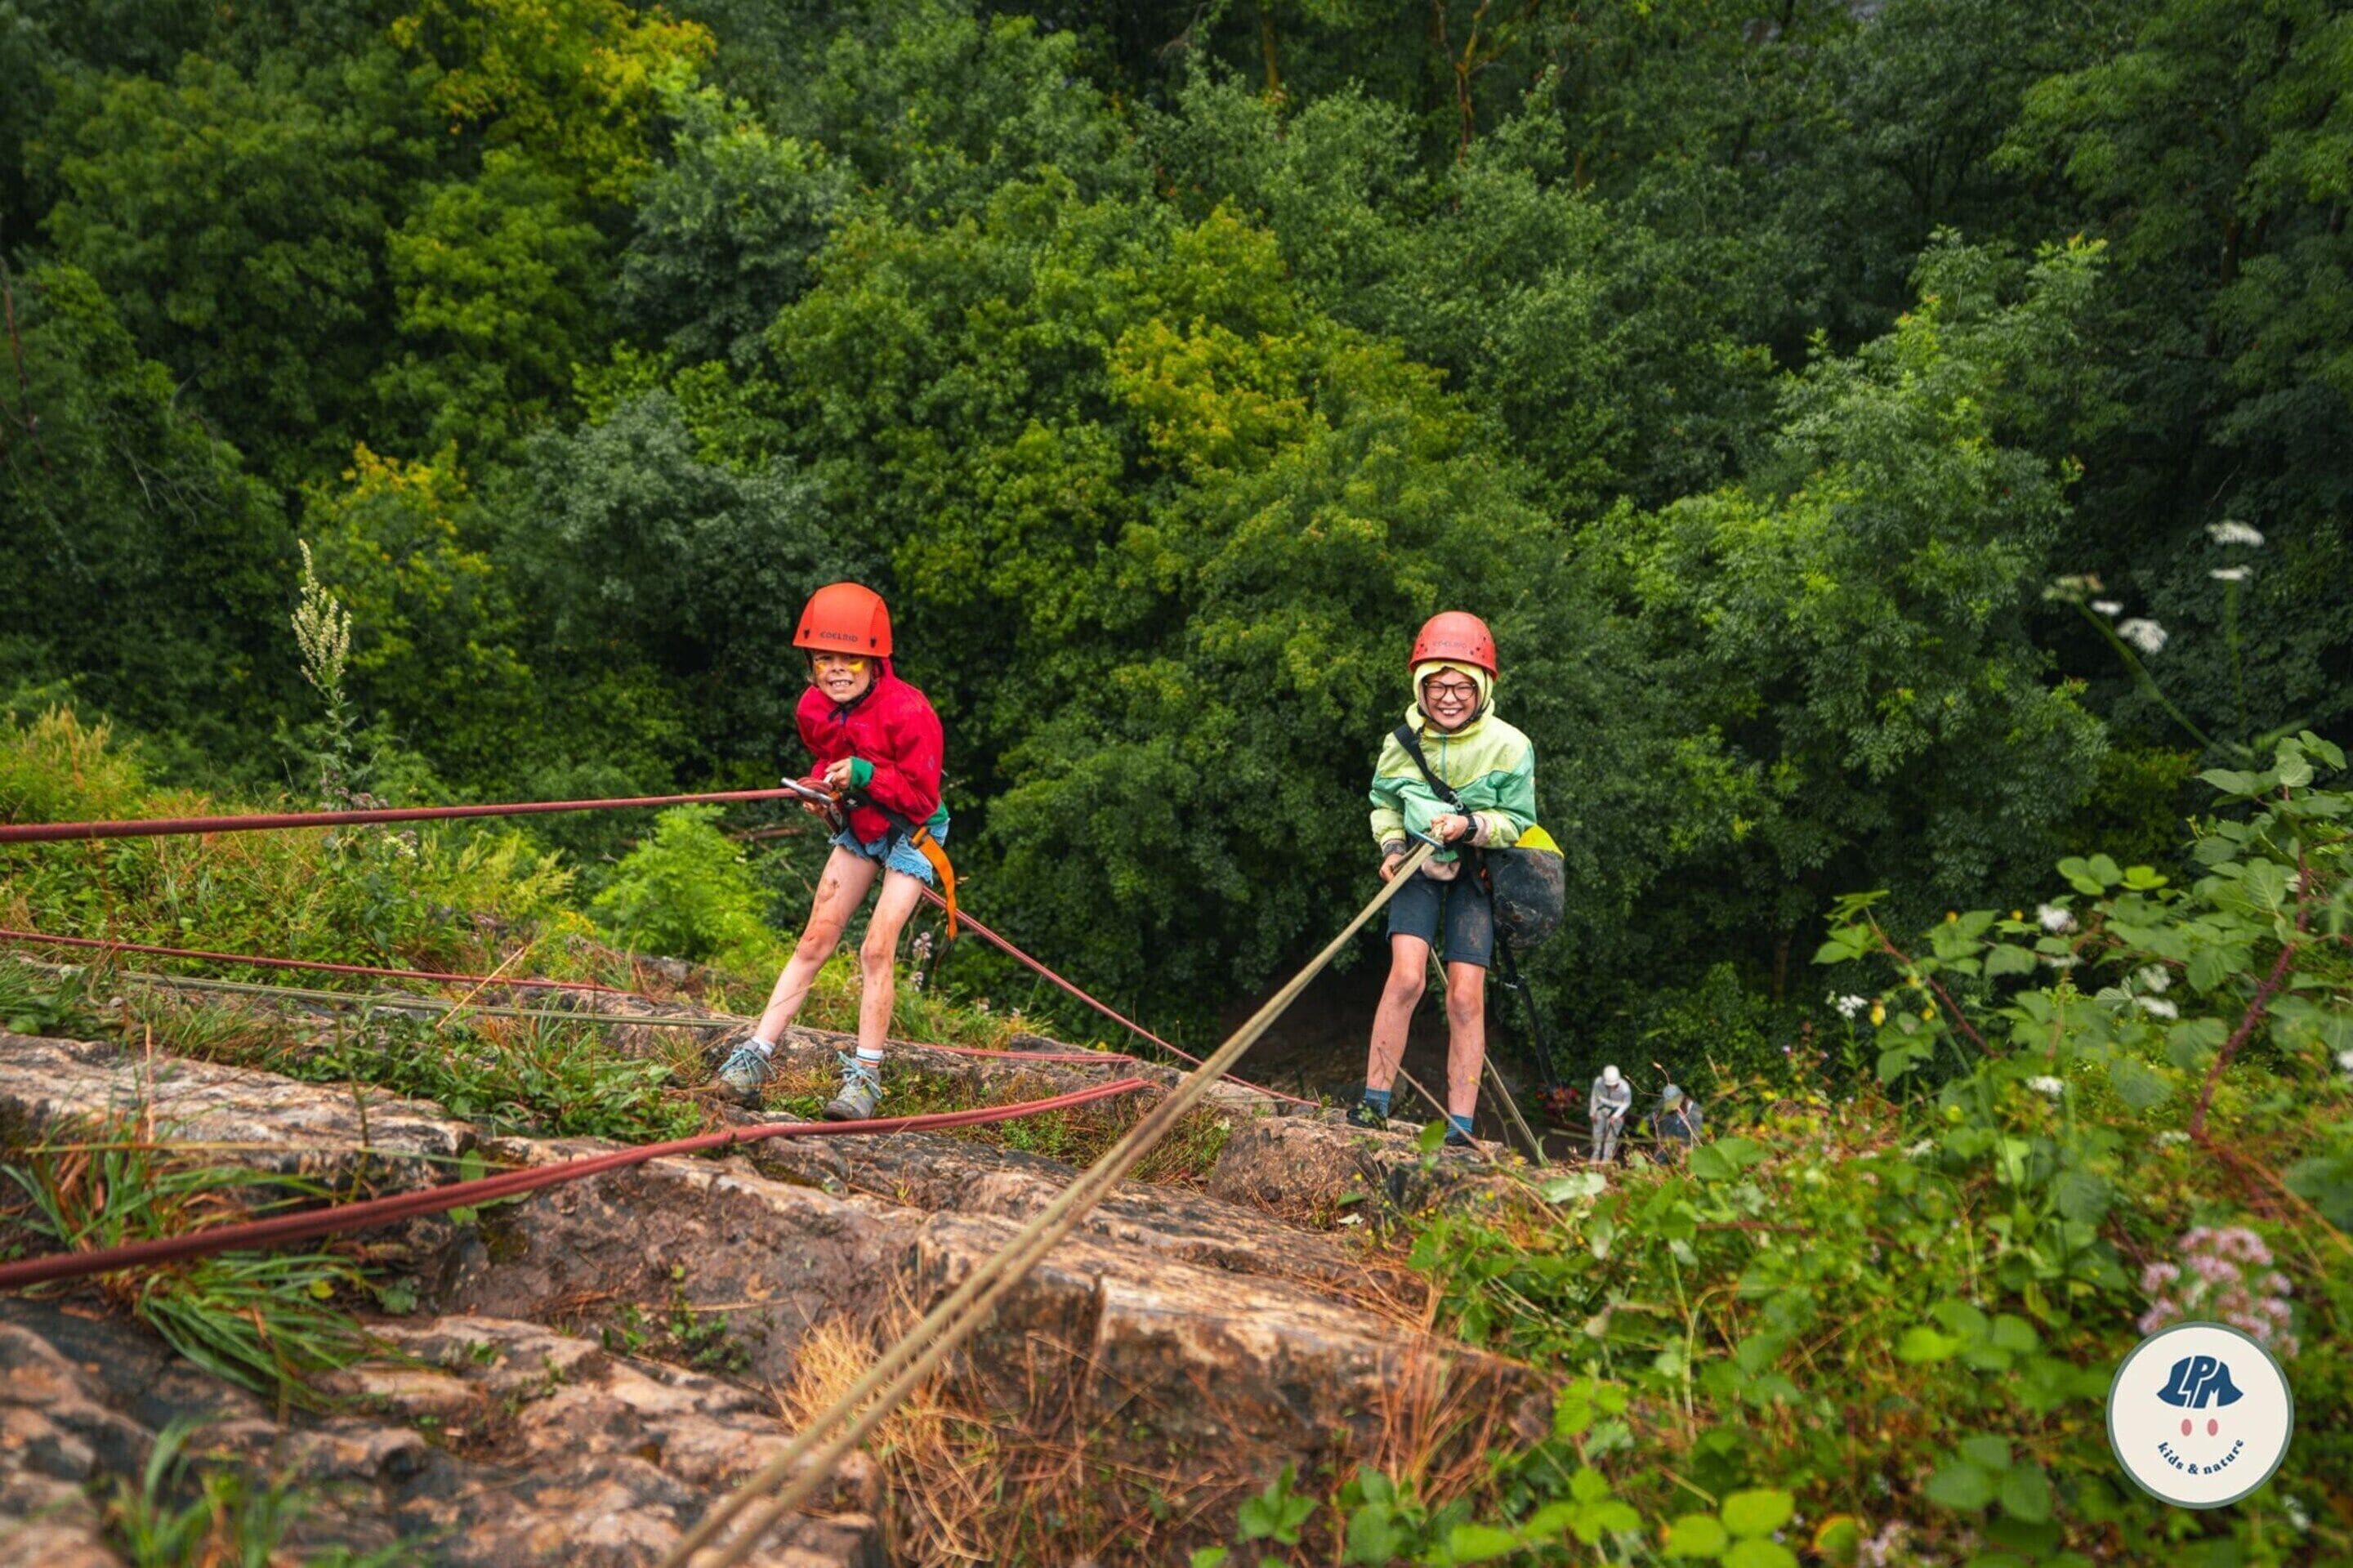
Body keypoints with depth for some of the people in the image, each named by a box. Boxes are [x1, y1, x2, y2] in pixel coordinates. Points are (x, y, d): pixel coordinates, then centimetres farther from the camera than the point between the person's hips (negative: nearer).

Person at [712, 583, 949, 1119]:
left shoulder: (907, 712, -29)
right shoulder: (814, 708, -10)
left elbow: (923, 798, -23)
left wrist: (865, 774, -32)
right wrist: (821, 784, -10)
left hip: (912, 832, -5)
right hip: (858, 827, 5)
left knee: (877, 948, -15)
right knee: (815, 941, 1)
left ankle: (865, 1076, -8)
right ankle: (756, 1055, 2)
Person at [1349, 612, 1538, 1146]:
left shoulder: (1509, 746, -12)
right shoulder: (1404, 741, -5)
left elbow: (1519, 821, -6)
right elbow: (1384, 801, 12)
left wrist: (1471, 827, -23)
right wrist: (1392, 845, -5)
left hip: (1476, 873, -1)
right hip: (1419, 869, 1)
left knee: (1466, 997, -7)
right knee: (1407, 977, -18)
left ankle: (1460, 1128, 0)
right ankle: (1374, 1102, -8)